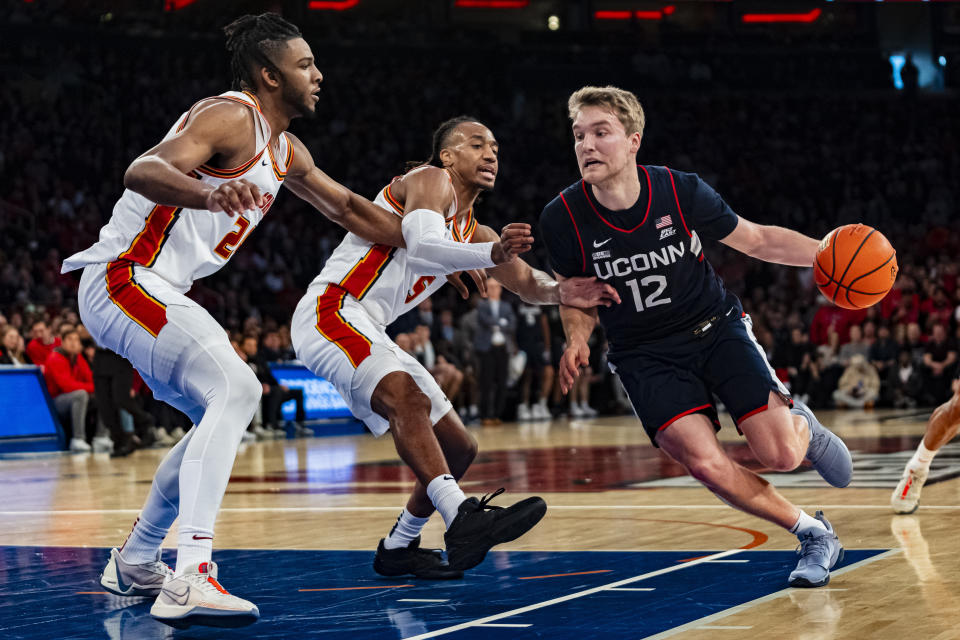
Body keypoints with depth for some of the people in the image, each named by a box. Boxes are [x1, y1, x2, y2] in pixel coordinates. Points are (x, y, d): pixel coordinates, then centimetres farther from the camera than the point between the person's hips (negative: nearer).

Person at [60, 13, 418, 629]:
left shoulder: (286, 151, 16)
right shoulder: (230, 116, -15)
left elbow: (348, 207, 30)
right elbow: (143, 171, -31)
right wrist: (211, 195, -51)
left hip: (158, 293, 11)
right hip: (123, 279, -11)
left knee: (225, 414, 19)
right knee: (236, 391, -25)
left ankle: (134, 563, 29)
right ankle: (190, 579, -35)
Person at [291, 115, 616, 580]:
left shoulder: (470, 231, 21)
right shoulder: (430, 180, -6)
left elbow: (529, 284, 15)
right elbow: (420, 248, -26)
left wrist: (563, 292, -8)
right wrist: (492, 254, -42)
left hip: (369, 338, 10)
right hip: (329, 311, -10)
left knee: (458, 448, 11)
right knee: (407, 398, -35)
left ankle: (398, 548, 26)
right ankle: (462, 519, -48)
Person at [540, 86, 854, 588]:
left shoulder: (681, 192, -14)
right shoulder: (563, 218, -13)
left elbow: (758, 240, 0)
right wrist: (577, 338, -15)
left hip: (715, 326, 0)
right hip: (646, 355, 0)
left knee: (780, 455, -15)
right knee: (704, 462, -23)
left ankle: (803, 426, 26)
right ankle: (812, 533, 1)